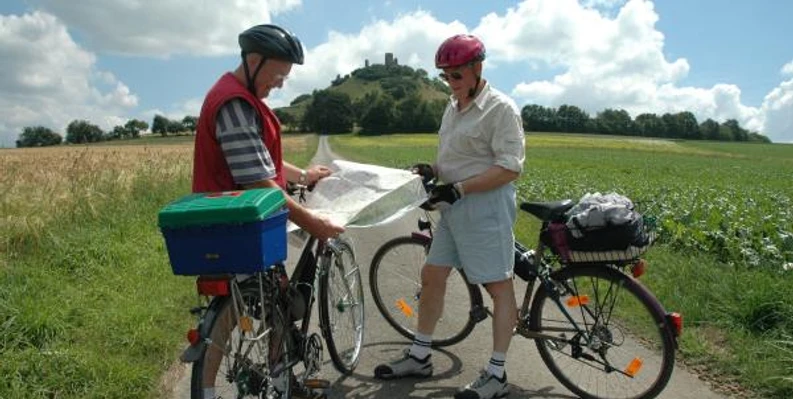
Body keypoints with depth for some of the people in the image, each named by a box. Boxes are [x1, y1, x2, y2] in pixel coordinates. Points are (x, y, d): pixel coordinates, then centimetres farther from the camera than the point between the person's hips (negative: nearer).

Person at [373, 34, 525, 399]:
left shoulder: (500, 108, -11)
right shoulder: (454, 107, 15)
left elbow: (510, 168, -18)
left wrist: (458, 189, -22)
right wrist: (431, 170, 3)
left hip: (486, 207, -9)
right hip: (455, 206, 9)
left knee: (499, 286, 0)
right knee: (431, 276, 12)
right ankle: (419, 356, 26)